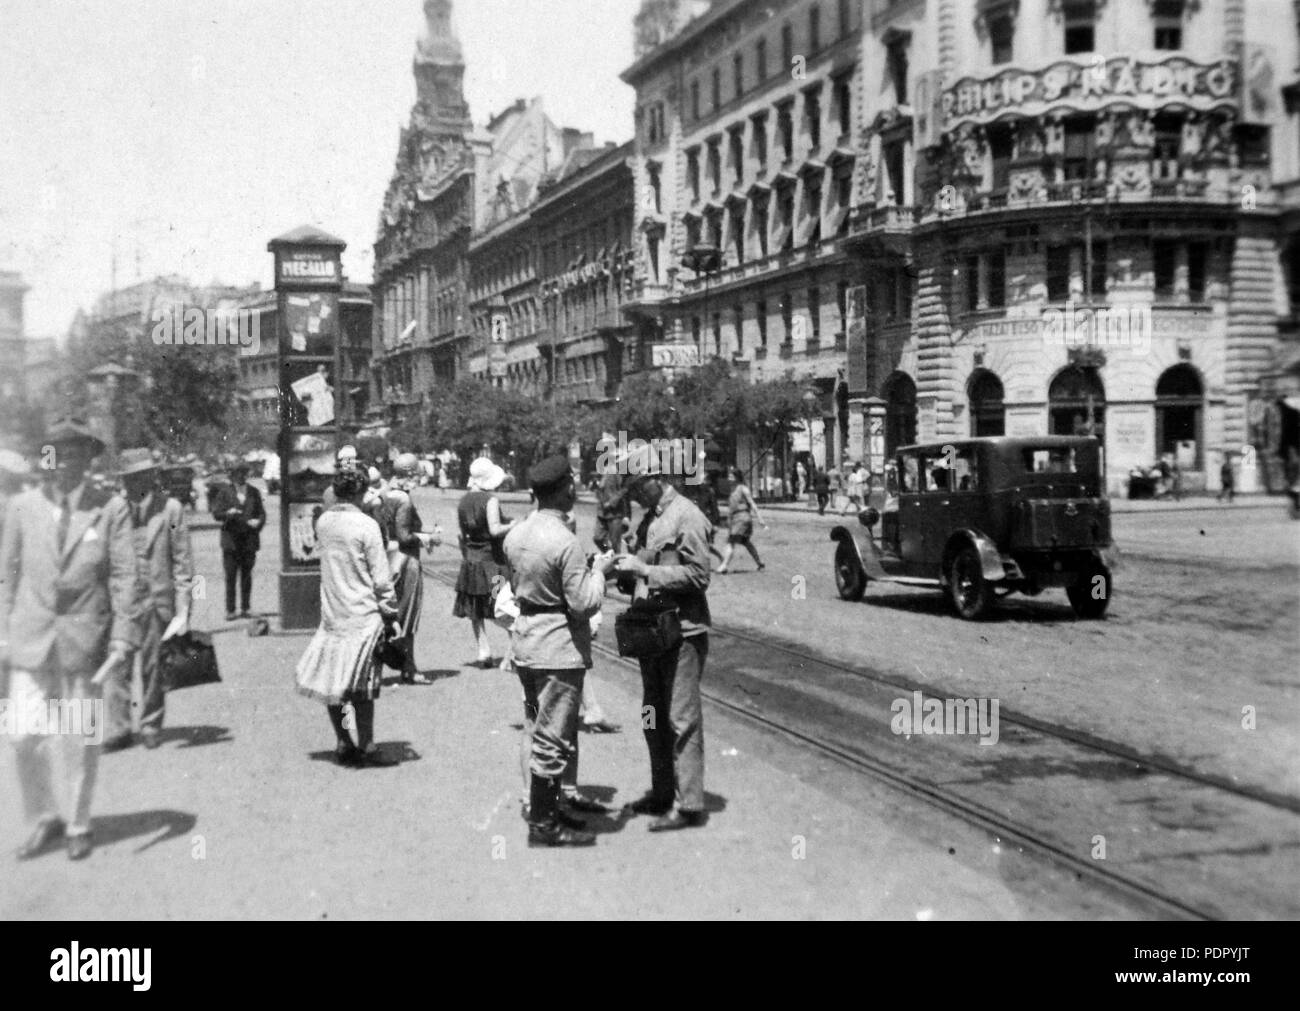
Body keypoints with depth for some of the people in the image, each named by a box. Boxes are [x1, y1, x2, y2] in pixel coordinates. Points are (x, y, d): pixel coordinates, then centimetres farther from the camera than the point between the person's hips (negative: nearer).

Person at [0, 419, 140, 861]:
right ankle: (44, 820, 20)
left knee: (81, 741, 6)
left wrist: (122, 638, -9)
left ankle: (79, 826, 24)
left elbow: (123, 577, -3)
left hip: (85, 639, -1)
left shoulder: (111, 510, -1)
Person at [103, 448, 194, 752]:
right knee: (116, 666, -4)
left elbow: (183, 562, -1)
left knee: (152, 667, 6)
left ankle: (150, 726, 20)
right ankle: (117, 729, 3)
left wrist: (182, 611, -6)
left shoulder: (170, 508, 0)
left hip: (156, 600, -2)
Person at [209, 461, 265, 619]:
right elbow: (216, 512, 2)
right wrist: (228, 513, -18)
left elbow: (262, 513, 12)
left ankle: (245, 608, 9)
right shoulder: (225, 491, 6)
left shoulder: (254, 492, 12)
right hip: (231, 538, -2)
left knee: (246, 575, 4)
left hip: (249, 539, 2)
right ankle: (230, 610, 0)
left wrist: (258, 521, -10)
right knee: (230, 576, -3)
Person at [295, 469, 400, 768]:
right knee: (363, 687, 1)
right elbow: (381, 577, -11)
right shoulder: (366, 526, -13)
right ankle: (366, 747, 6)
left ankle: (343, 743, 19)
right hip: (363, 614, -5)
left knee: (332, 681, 12)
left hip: (331, 612, 6)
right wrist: (391, 611, -2)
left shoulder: (323, 522, 3)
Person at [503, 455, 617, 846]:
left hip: (525, 642, 8)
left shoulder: (516, 534, 4)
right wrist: (599, 570, -4)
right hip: (558, 649, -8)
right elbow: (585, 604, -19)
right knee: (552, 737, 1)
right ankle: (543, 824, 8)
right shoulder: (565, 542, -22)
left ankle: (547, 805, 30)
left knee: (541, 729, 19)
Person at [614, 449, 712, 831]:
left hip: (682, 631, -9)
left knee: (682, 719, -4)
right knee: (654, 717, 15)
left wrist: (644, 569, -20)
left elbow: (697, 575, -19)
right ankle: (662, 793, 27)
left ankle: (689, 804, 2)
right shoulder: (654, 517, 14)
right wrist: (630, 567, 6)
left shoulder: (686, 516, -13)